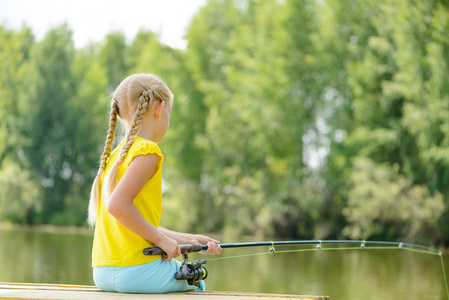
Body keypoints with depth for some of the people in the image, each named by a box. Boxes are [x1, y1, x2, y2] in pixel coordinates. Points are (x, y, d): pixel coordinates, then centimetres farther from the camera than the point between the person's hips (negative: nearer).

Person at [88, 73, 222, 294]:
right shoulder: (147, 151, -12)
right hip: (135, 273, -8)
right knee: (194, 282, 20)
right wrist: (161, 239, -13)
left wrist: (188, 240, 19)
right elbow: (117, 205, -25)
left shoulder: (115, 154, 14)